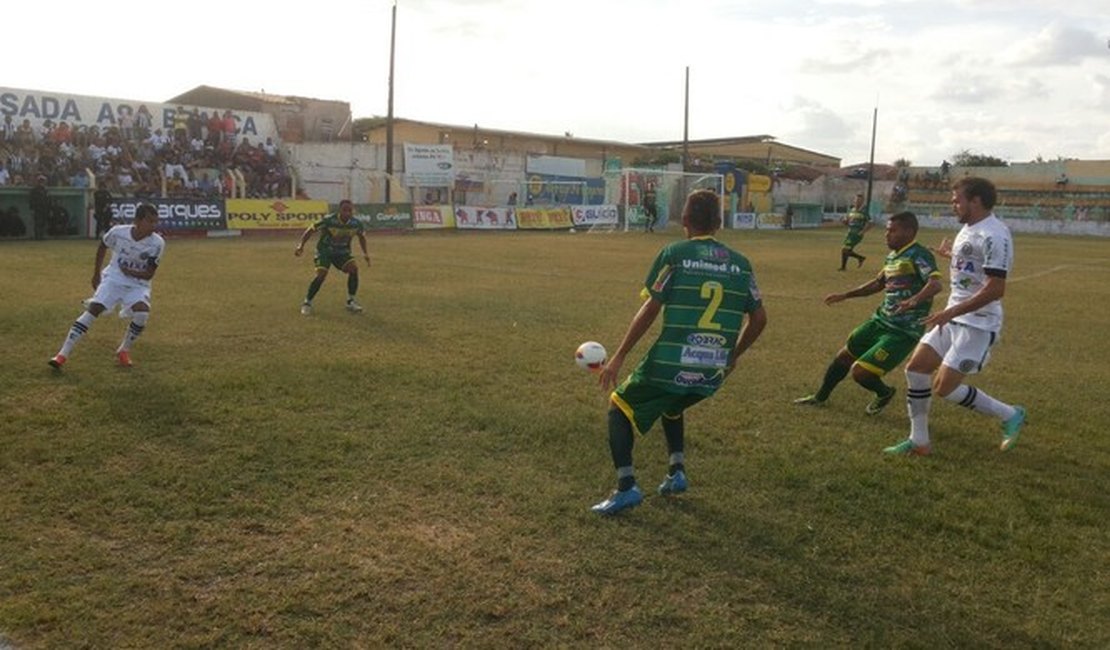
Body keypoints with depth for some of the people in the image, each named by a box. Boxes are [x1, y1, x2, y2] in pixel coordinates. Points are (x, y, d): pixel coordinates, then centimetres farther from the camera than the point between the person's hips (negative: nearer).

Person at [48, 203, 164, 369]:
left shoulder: (157, 243, -18)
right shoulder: (118, 232, -16)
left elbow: (149, 274, -11)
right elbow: (102, 247, 7)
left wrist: (129, 271, -25)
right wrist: (96, 274, 13)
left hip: (138, 284, 0)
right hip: (113, 278, 0)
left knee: (142, 313, -25)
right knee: (93, 309, -16)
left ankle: (124, 351, 0)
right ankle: (63, 354, -11)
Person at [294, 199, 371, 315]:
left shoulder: (356, 224, -13)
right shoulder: (329, 220, -25)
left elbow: (361, 236, 10)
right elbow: (311, 230, -16)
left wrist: (365, 253, 7)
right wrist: (301, 245, -25)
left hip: (342, 252, 4)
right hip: (325, 251, -3)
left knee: (354, 268, -21)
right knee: (321, 275, -22)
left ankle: (351, 302, -7)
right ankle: (307, 303, -2)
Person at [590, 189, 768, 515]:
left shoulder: (674, 253, -5)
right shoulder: (740, 262, 7)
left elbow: (650, 310, -11)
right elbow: (759, 319, 8)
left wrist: (618, 357, -6)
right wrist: (732, 356, 22)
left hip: (669, 365, -5)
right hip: (713, 373, 5)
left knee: (619, 408, 17)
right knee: (672, 407, 35)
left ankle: (626, 487, 5)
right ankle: (677, 471, 21)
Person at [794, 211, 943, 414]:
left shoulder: (918, 255, -17)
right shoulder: (892, 256, 10)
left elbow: (936, 284, -32)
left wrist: (914, 300, -50)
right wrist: (845, 295, 26)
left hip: (903, 332, -9)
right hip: (880, 321, 9)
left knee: (860, 372, -12)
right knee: (843, 357, 17)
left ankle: (884, 394, 22)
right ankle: (820, 397, 40)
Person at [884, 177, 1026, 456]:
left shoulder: (994, 235, -19)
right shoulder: (969, 229, 11)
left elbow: (995, 289, -25)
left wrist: (951, 312, -26)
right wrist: (951, 255, 40)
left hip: (977, 325, -9)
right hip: (954, 319, 9)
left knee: (944, 388, -9)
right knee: (915, 369, 4)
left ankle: (1009, 415, 13)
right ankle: (918, 441, 15)